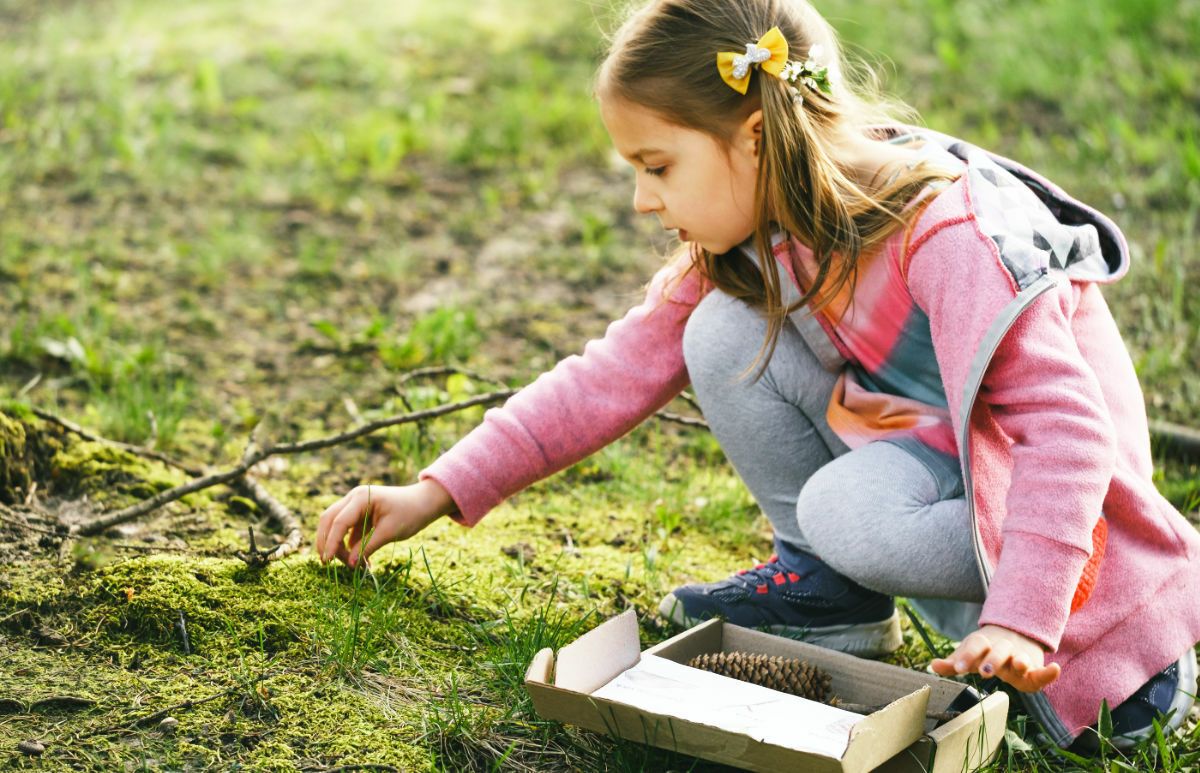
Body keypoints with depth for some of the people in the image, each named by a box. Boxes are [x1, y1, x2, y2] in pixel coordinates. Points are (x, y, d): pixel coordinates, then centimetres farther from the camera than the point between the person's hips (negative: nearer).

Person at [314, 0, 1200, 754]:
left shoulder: (944, 235, -30)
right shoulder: (745, 244, -7)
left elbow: (1066, 425, -33)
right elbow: (612, 375, -2)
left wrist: (1018, 623, -42)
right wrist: (433, 494, -7)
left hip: (1019, 472, -6)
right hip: (910, 431, 6)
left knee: (851, 514, -35)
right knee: (722, 335, -14)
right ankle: (830, 587, 0)